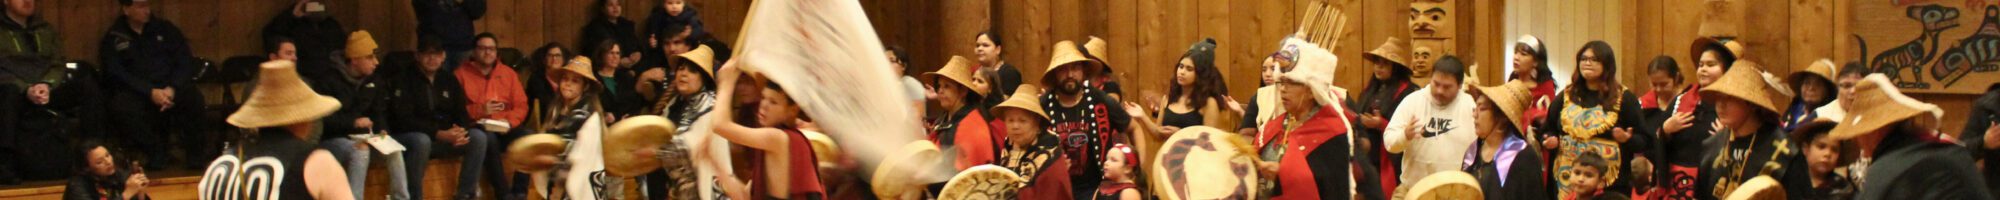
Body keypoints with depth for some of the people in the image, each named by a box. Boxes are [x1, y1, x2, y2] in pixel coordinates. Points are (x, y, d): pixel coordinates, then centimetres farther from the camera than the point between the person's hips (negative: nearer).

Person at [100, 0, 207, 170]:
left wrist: (172, 89, -12)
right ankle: (155, 151, -18)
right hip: (135, 92, -1)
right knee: (121, 108, -36)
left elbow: (186, 62, 7)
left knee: (192, 98, -32)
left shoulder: (165, 29, 15)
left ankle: (196, 150, -12)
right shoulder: (113, 39, 9)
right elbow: (118, 75, -5)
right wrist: (150, 92, -19)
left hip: (170, 89, 1)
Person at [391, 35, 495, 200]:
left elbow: (461, 114, 10)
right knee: (422, 141, -39)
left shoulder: (449, 80, 12)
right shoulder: (406, 80, -5)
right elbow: (404, 120, -15)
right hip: (413, 135, -5)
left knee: (478, 137, -18)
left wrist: (460, 131, -16)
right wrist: (439, 134, -26)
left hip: (447, 135, 5)